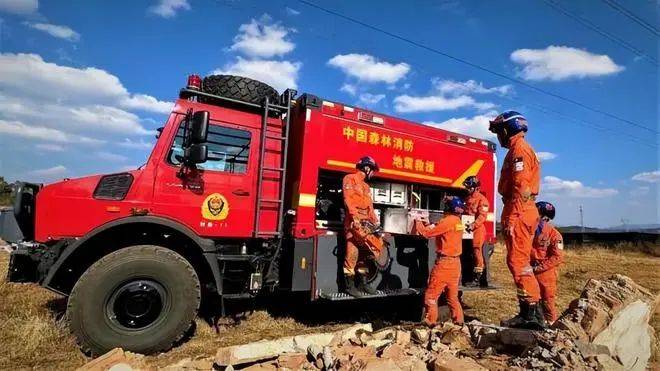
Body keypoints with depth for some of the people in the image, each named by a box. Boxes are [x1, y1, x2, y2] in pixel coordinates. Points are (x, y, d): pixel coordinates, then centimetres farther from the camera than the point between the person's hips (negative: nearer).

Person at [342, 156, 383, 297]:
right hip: (354, 220, -8)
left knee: (366, 250, 8)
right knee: (352, 252, -11)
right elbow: (348, 198, -11)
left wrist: (375, 221, 10)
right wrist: (355, 216, -21)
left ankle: (362, 282, 17)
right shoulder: (350, 179, 3)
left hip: (366, 222, 9)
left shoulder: (366, 186, 28)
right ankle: (349, 285, -6)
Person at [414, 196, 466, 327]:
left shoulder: (448, 220, -17)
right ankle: (458, 321, 24)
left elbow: (427, 233, -12)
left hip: (444, 263, -9)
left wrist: (418, 223, 4)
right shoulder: (457, 221, 10)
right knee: (453, 295, 18)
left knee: (431, 295, 0)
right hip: (455, 263, 9)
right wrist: (426, 223, 16)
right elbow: (437, 229, 18)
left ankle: (429, 322, 3)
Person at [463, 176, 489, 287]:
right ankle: (472, 277, 21)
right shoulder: (468, 199, 17)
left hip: (477, 230, -8)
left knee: (477, 253, -5)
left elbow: (482, 216, -18)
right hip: (468, 230, 8)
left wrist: (474, 225, -28)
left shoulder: (482, 199, -9)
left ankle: (477, 279, 1)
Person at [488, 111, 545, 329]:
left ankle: (531, 312, -6)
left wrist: (511, 217, -21)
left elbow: (521, 188, -18)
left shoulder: (519, 149, -8)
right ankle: (529, 311, 19)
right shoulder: (518, 150, 24)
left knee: (518, 261, -10)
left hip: (518, 213, -11)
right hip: (522, 213, 11)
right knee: (520, 262, 12)